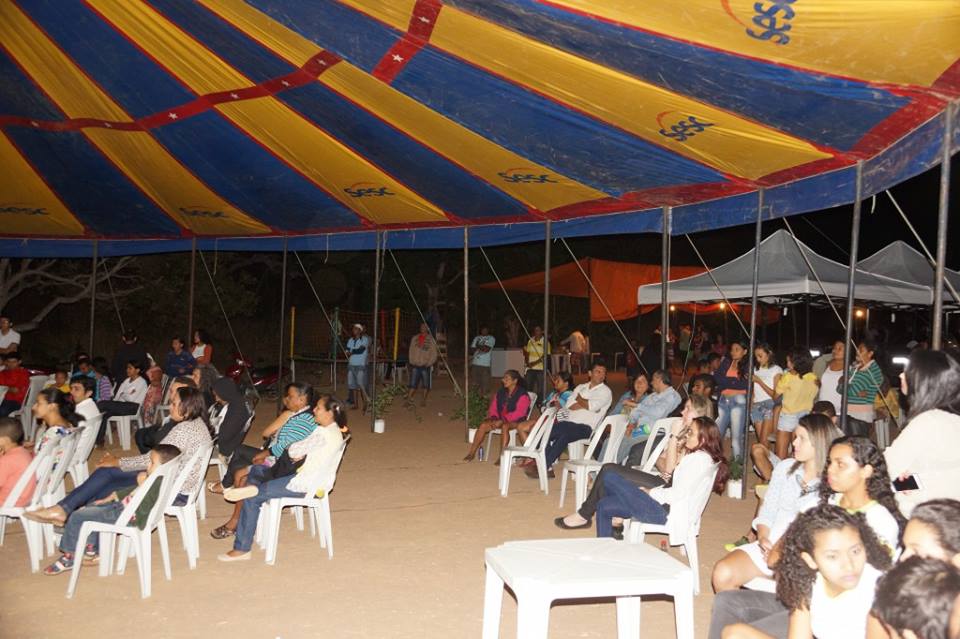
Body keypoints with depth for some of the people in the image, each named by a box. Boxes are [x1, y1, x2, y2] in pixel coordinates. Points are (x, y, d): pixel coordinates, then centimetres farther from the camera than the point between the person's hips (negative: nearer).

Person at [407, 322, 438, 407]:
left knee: (426, 385, 4)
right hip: (415, 366, 2)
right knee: (413, 384, 1)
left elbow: (434, 354, -3)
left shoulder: (431, 340, -1)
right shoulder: (414, 338, 8)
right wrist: (411, 362, 1)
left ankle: (424, 400, 13)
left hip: (426, 366, -2)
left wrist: (428, 364, -11)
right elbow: (411, 351, 11)